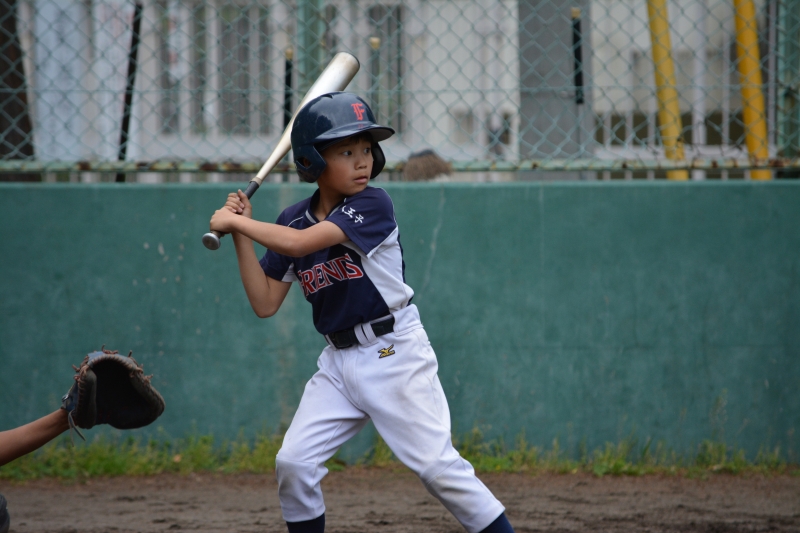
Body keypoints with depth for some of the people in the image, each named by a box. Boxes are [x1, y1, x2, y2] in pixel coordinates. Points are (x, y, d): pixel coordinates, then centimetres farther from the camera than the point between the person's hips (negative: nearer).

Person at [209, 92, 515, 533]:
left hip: (394, 353, -6)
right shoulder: (293, 219, 4)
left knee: (437, 465, -11)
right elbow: (265, 304, 4)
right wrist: (241, 234, -1)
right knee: (293, 464, -3)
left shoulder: (373, 205, -15)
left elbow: (298, 243, -26)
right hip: (338, 361, 6)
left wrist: (233, 220, -15)